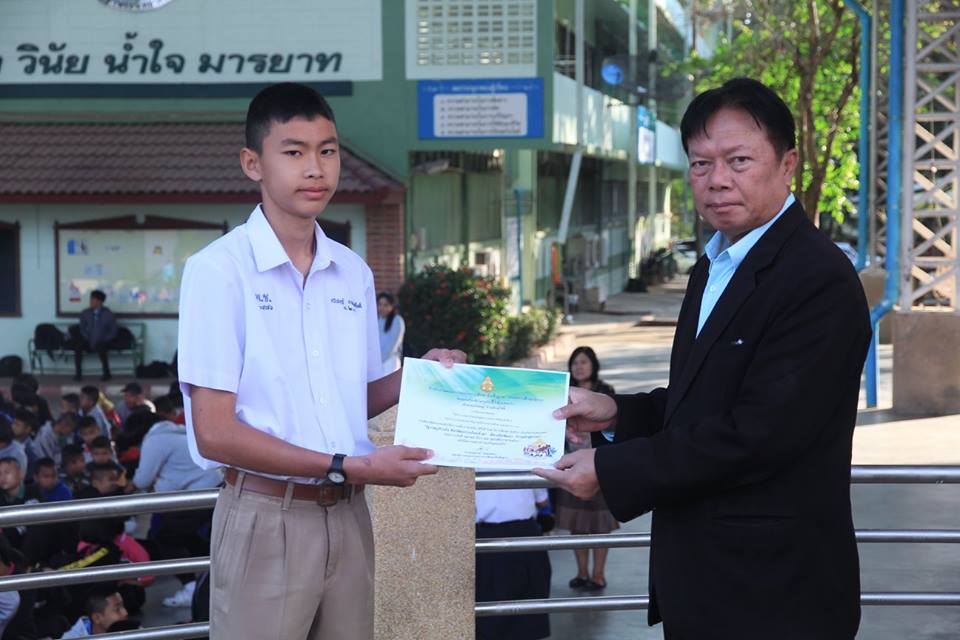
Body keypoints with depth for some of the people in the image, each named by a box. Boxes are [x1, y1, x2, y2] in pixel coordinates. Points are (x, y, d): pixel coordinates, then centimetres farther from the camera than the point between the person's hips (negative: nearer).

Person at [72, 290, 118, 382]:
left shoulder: (108, 314, -2)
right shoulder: (85, 313, 5)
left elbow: (113, 332, -1)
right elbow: (82, 329, 13)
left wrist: (102, 341, -13)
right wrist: (89, 340, -4)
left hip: (103, 342, -3)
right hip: (89, 342, 3)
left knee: (100, 347, -38)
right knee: (78, 345, -29)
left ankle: (107, 373, -21)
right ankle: (78, 373, -21)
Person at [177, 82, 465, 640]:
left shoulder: (355, 273, 10)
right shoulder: (219, 270, -9)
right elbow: (214, 432, -14)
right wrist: (350, 467, -16)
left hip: (348, 516, 6)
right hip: (266, 517, -5)